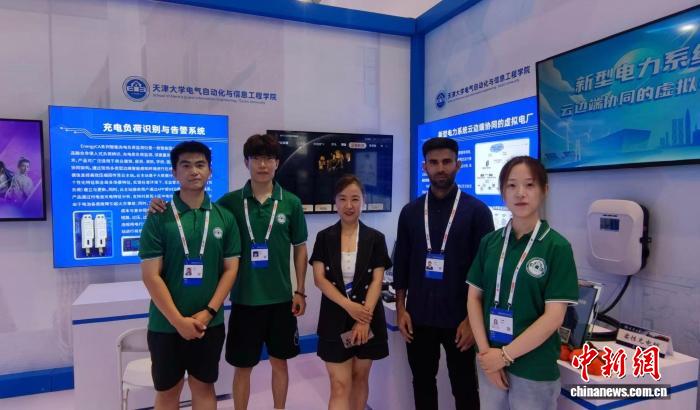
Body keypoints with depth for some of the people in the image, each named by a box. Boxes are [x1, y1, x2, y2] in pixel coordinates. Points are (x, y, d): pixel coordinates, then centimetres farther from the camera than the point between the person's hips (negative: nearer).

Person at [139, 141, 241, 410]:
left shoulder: (224, 218, 0)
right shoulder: (158, 218, -6)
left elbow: (230, 269, 0)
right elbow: (151, 276, -9)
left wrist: (208, 313, -9)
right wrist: (178, 320, -13)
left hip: (209, 323, 2)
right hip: (166, 324, -1)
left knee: (204, 386, 16)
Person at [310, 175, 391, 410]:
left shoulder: (375, 238, -1)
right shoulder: (324, 237, 0)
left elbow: (377, 281, -6)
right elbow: (319, 278, -6)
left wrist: (364, 317, -16)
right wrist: (348, 305, -17)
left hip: (367, 318, 1)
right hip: (335, 319, 0)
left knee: (360, 377, 14)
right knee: (340, 385, -1)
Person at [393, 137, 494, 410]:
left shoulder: (476, 211, -6)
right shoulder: (410, 212, 3)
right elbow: (401, 264, 7)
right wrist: (401, 309, 2)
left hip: (459, 319, -2)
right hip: (418, 317, 3)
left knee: (464, 388, 13)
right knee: (422, 383, 17)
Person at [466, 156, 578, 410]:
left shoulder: (557, 247, -10)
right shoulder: (490, 242, 1)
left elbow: (554, 316, -13)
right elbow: (474, 297, 2)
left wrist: (505, 355, -14)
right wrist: (485, 350, -9)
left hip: (535, 367, -3)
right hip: (490, 359, 3)